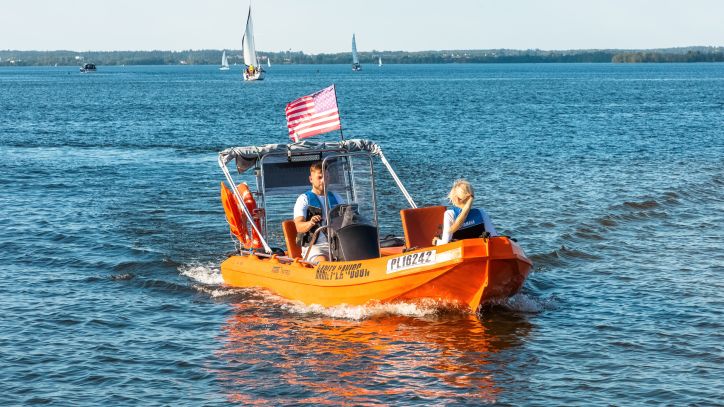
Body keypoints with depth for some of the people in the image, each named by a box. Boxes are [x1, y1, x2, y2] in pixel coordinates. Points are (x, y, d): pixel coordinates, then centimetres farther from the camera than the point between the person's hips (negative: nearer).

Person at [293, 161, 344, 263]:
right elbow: (299, 227, -10)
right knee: (322, 261, -36)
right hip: (314, 246, -4)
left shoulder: (336, 198, 20)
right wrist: (310, 223, -35)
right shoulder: (304, 199, 4)